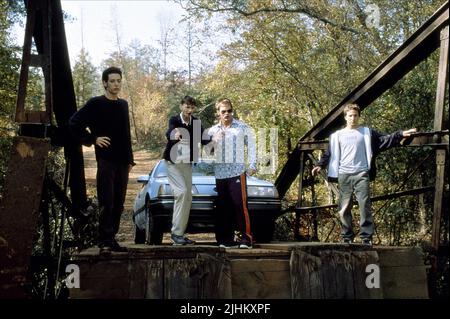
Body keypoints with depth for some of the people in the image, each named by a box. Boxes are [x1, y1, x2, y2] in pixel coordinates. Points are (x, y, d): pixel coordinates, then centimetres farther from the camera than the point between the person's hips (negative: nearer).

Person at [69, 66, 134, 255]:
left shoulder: (123, 105, 16)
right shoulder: (96, 104, -2)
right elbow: (74, 123, -5)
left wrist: (130, 159, 15)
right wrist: (92, 139, -9)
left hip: (122, 161, 6)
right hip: (105, 160, -6)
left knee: (118, 204, 8)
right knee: (106, 204, -8)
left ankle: (111, 239, 16)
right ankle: (104, 242, -4)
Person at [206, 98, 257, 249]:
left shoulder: (242, 128, 4)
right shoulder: (212, 130, 12)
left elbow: (251, 146, 6)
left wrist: (252, 165, 0)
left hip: (237, 172, -4)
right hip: (220, 173, 4)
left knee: (240, 204, -10)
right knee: (223, 207, 5)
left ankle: (246, 238, -6)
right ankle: (226, 239, 11)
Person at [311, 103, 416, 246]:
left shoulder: (367, 132, 11)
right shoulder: (337, 135, 13)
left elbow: (385, 140, 4)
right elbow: (330, 153, 8)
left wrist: (401, 134, -10)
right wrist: (320, 165, -8)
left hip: (361, 174, -1)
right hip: (344, 175, 1)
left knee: (365, 205, -8)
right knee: (344, 208, 3)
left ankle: (366, 237, -5)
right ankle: (347, 237, 10)